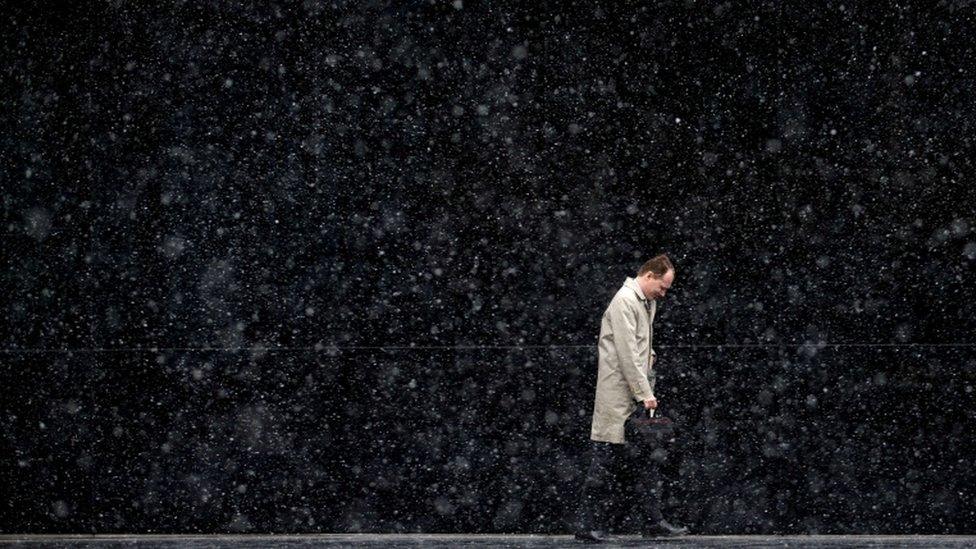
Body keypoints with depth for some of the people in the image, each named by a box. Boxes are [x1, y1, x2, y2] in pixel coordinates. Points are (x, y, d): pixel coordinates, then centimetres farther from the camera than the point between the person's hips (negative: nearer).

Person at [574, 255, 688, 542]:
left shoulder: (648, 302, 16)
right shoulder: (625, 301, -15)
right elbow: (627, 353, -20)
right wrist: (645, 394, -19)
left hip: (638, 392, 9)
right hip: (618, 394, -9)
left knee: (644, 457, 9)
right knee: (606, 457, -6)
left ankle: (652, 521, 13)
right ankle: (588, 525, -1)